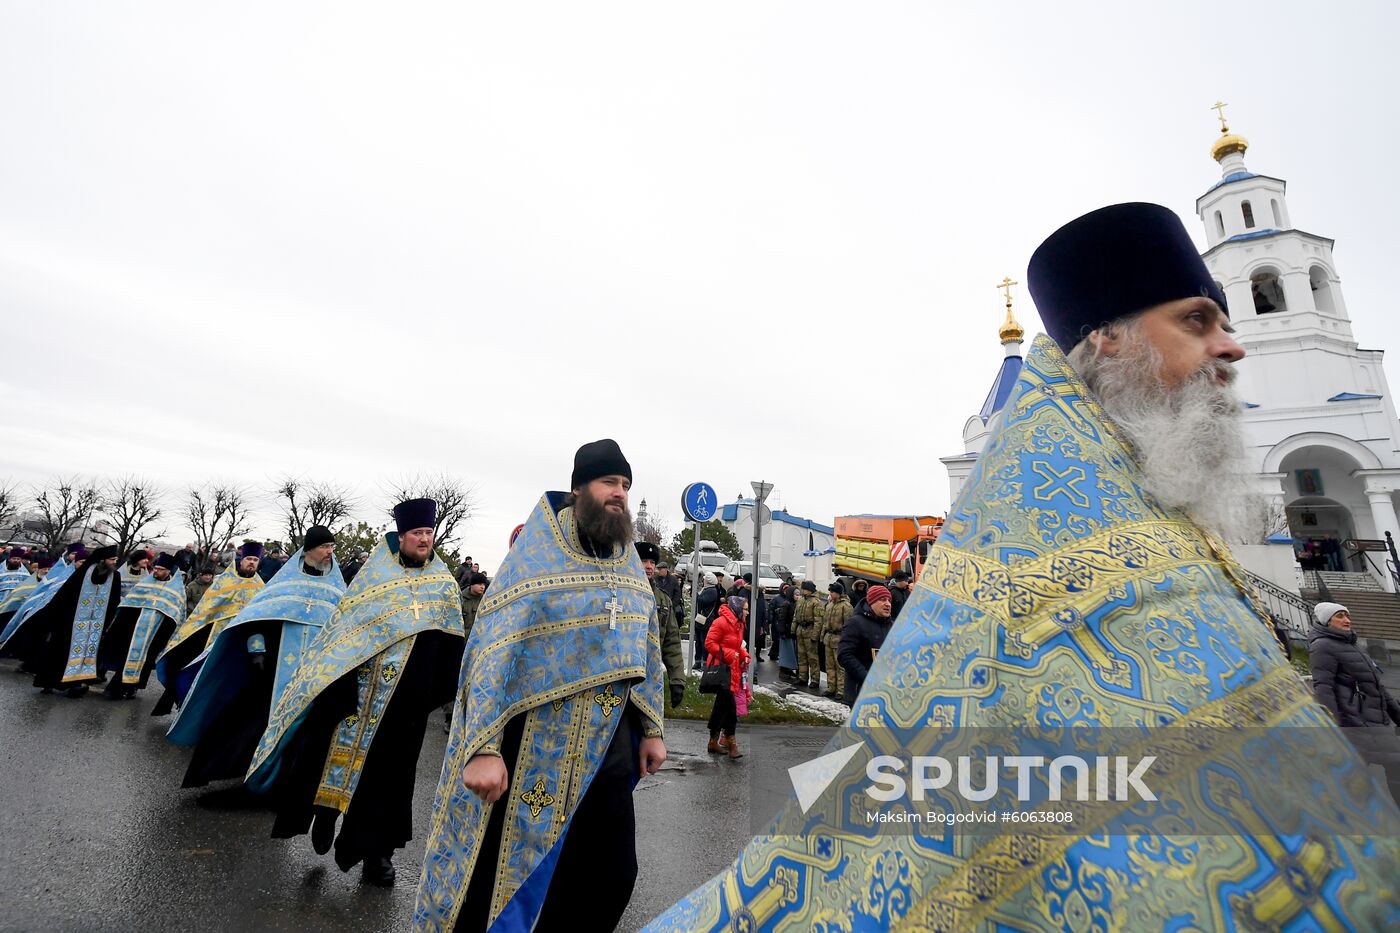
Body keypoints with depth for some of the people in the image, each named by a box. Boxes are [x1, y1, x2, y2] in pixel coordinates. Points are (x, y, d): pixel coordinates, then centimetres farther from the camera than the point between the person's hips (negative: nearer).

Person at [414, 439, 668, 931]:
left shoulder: (630, 565, 5)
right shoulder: (536, 555, -11)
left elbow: (647, 651, 10)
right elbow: (493, 650, -16)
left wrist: (651, 729, 10)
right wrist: (484, 747, -21)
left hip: (610, 749, 5)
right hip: (536, 752, -5)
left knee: (613, 879, 15)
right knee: (503, 879, 11)